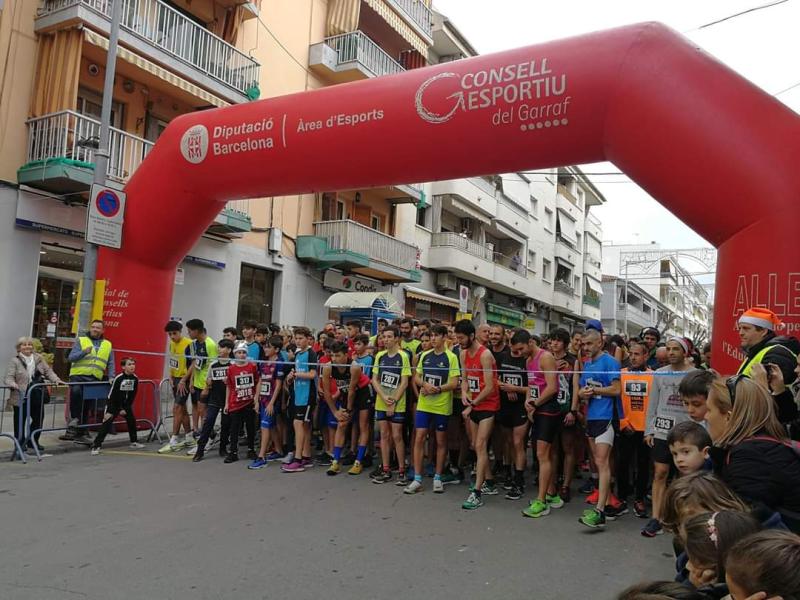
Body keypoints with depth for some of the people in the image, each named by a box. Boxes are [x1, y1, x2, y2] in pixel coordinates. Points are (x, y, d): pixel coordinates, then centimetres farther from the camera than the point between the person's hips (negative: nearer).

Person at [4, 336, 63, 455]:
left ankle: (32, 441, 26)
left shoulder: (39, 358, 7)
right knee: (20, 420, 7)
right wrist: (13, 384, -30)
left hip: (37, 396, 4)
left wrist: (56, 380, -5)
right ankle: (20, 443, 20)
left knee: (39, 418, 9)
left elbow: (48, 371, 10)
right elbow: (8, 378, -10)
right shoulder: (15, 361, -5)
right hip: (21, 396, -4)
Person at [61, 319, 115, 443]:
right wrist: (84, 352, -16)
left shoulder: (108, 345, 16)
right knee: (75, 392, -32)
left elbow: (111, 363, 17)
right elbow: (71, 357, 0)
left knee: (86, 406, 5)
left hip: (94, 379, 3)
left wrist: (111, 377, 4)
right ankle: (74, 419, -16)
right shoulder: (80, 340, 9)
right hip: (78, 376, -2)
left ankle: (81, 432, 11)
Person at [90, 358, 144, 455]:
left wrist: (126, 408, -3)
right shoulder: (118, 378, -21)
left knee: (132, 421, 6)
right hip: (113, 404, -5)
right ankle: (96, 445, -7)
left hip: (126, 404, 5)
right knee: (107, 424, -11)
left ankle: (134, 442, 22)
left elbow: (133, 395, -1)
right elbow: (112, 395, -17)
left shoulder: (135, 379, -7)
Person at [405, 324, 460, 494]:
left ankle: (437, 478, 21)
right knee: (419, 438, 0)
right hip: (423, 404, 3)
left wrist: (437, 389, -18)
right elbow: (417, 377, 11)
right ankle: (417, 479, 7)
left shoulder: (451, 357, -6)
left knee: (441, 441, 8)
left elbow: (454, 383, -9)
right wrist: (425, 384, -9)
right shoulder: (424, 355, 8)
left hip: (442, 406, -3)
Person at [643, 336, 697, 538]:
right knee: (660, 474, -1)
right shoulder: (660, 373, 7)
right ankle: (656, 519, 1)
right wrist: (649, 430, 5)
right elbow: (653, 404, 9)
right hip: (662, 431, 2)